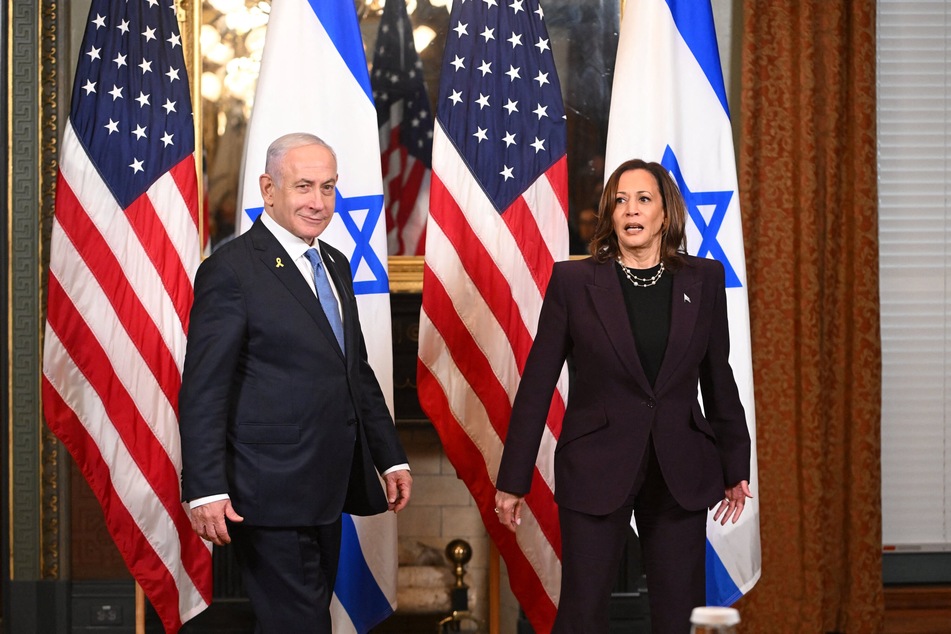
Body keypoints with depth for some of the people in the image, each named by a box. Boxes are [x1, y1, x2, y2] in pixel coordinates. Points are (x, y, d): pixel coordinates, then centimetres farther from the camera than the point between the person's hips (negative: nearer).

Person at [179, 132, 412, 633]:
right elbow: (203, 391, -15)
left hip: (326, 495, 8)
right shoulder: (231, 271, -11)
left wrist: (390, 458, 17)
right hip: (271, 495, -8)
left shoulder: (336, 265, 15)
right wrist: (206, 492, -21)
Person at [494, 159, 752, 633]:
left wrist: (736, 468, 13)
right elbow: (536, 384, 0)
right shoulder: (573, 281, -2)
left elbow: (718, 378, 12)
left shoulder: (704, 280, 4)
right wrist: (513, 480, -1)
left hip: (681, 474, 2)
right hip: (596, 469, -2)